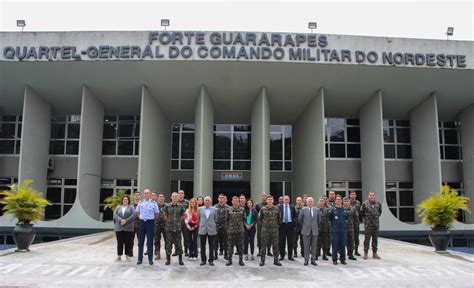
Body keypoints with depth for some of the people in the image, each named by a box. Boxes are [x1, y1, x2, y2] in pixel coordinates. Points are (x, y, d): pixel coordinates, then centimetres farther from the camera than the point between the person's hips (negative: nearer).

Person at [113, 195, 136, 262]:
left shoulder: (131, 207, 7)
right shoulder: (118, 207, 14)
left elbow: (133, 216, -7)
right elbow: (115, 215, 0)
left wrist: (126, 221, -16)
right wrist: (121, 220, -16)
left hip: (128, 228, -2)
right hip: (119, 228, 2)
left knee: (128, 242, 1)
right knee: (119, 242, 4)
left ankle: (127, 256, 10)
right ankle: (119, 256, 12)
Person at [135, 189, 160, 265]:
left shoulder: (153, 203, -1)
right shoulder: (140, 203, 6)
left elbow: (156, 213, 4)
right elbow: (137, 212, 17)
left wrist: (151, 218, 2)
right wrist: (140, 218, 8)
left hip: (150, 222, -2)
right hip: (142, 222, 2)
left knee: (150, 241, 1)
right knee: (141, 240, 5)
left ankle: (150, 259, 9)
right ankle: (140, 258, 14)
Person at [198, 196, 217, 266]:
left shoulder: (214, 209, 2)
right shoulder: (200, 209, 3)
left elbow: (215, 219, 10)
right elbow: (198, 219, 11)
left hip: (211, 230, 0)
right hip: (202, 230, 1)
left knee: (211, 246, 4)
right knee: (202, 246, 6)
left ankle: (211, 260, 14)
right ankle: (203, 260, 16)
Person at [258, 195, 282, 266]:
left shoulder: (276, 209, 3)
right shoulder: (263, 209, 0)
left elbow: (279, 218, 13)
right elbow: (260, 218, 11)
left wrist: (277, 224, 9)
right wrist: (264, 224, 8)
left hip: (274, 229, 1)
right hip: (265, 229, -1)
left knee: (275, 245, 4)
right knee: (264, 245, 3)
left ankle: (276, 260, 13)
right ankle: (262, 260, 12)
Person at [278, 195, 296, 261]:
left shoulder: (292, 207, 7)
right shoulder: (279, 207, 3)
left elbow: (295, 216, 10)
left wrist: (293, 222, -2)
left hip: (290, 225, 1)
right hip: (282, 225, -1)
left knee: (290, 241, 4)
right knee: (281, 241, 3)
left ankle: (290, 256, 12)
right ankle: (282, 255, 12)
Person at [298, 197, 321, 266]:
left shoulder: (317, 210, 2)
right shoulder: (303, 210, -3)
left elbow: (319, 219, 16)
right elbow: (300, 219, 9)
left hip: (314, 230, 2)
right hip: (306, 230, -2)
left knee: (314, 246, 6)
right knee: (306, 246, 3)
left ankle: (313, 260, 16)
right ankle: (306, 260, 11)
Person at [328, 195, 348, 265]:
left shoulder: (344, 210, 9)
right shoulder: (332, 209, -2)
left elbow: (347, 218, 17)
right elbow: (329, 218, 0)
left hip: (343, 230, 3)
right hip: (335, 230, -3)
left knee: (343, 245, 7)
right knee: (335, 245, 1)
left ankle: (342, 259, 17)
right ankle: (334, 259, 10)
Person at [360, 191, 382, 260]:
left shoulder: (378, 203, 7)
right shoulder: (365, 203, -4)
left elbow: (380, 211, 22)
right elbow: (361, 212, 4)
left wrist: (377, 217, 13)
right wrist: (365, 218, 2)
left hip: (376, 223, 4)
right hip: (368, 224, -4)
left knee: (375, 238, 8)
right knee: (367, 238, -3)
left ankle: (374, 253, 16)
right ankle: (365, 253, 4)